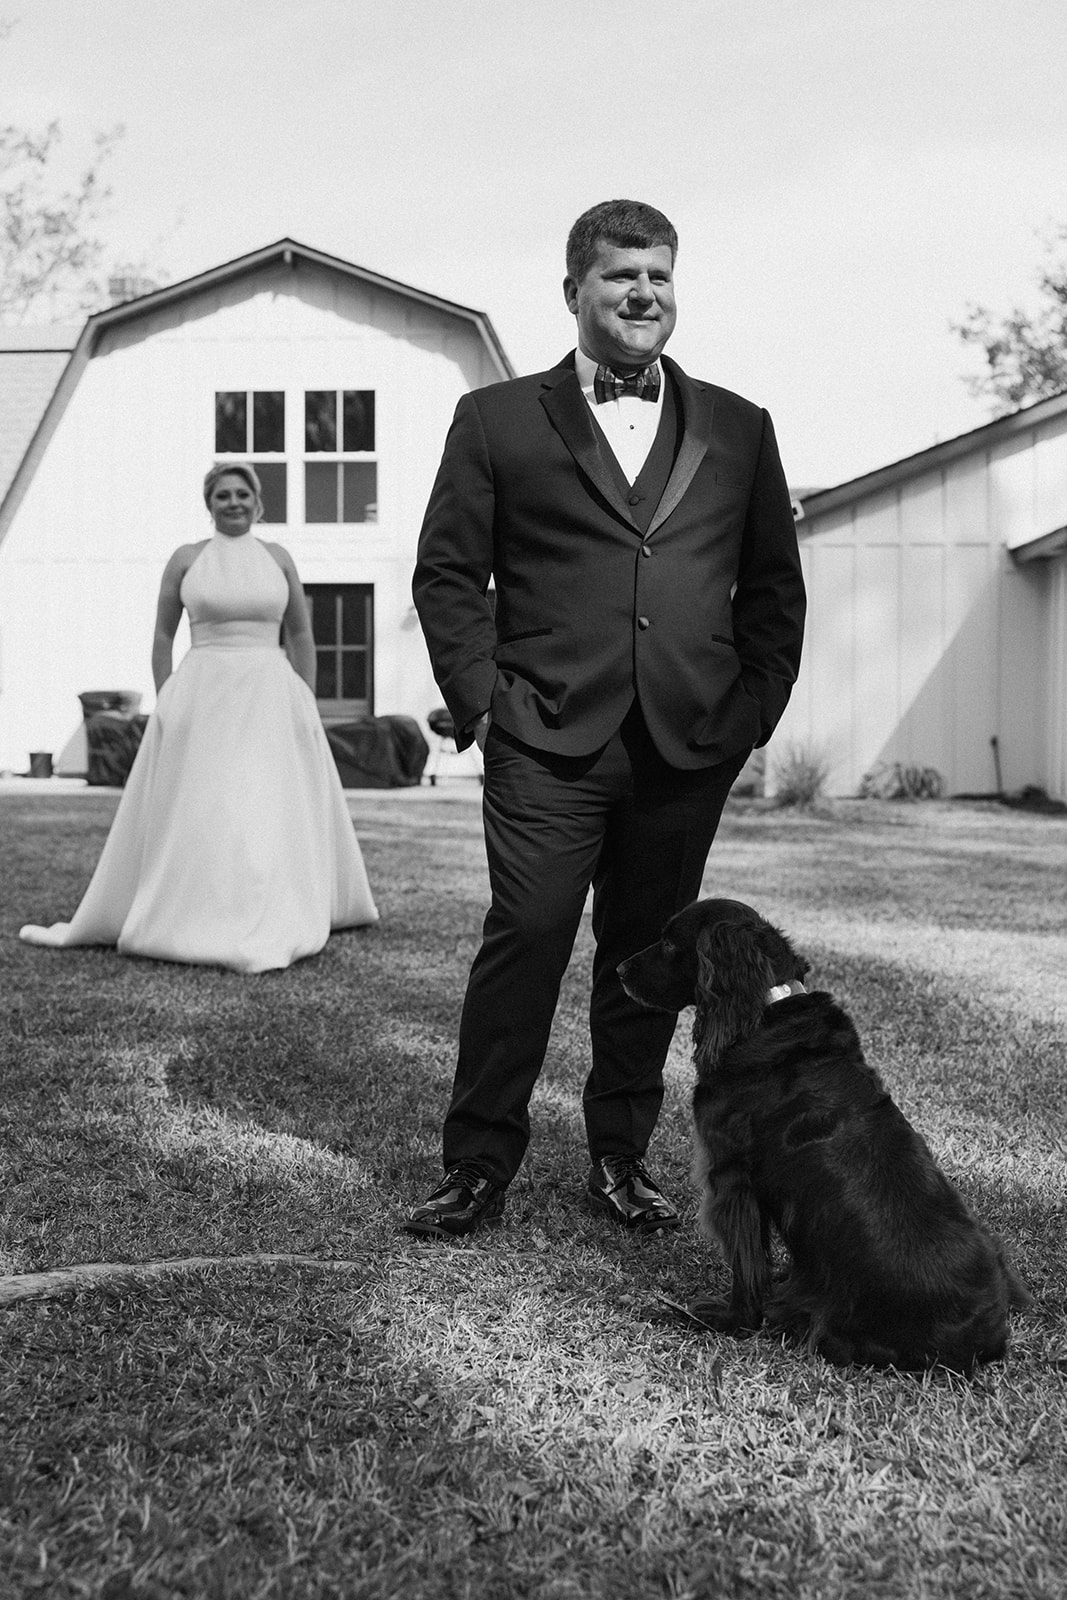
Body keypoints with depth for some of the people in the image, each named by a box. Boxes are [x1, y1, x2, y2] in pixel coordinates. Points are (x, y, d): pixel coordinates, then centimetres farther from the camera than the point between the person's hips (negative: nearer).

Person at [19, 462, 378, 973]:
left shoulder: (277, 558, 9)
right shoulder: (185, 559, 5)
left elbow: (301, 636, 14)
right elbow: (162, 636, 8)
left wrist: (308, 706, 8)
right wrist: (166, 706, 1)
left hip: (271, 695, 1)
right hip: (202, 696, -1)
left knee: (273, 810, 1)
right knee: (197, 810, -1)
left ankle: (271, 922, 11)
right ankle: (198, 916, 9)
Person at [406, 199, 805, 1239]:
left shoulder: (737, 430, 15)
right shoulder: (497, 420, 7)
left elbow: (775, 585, 17)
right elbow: (447, 572, 5)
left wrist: (756, 708, 7)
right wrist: (481, 703, -3)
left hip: (690, 747, 3)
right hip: (547, 743, -2)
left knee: (648, 951, 9)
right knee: (525, 938, -5)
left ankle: (622, 1158, 22)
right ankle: (477, 1166, 7)